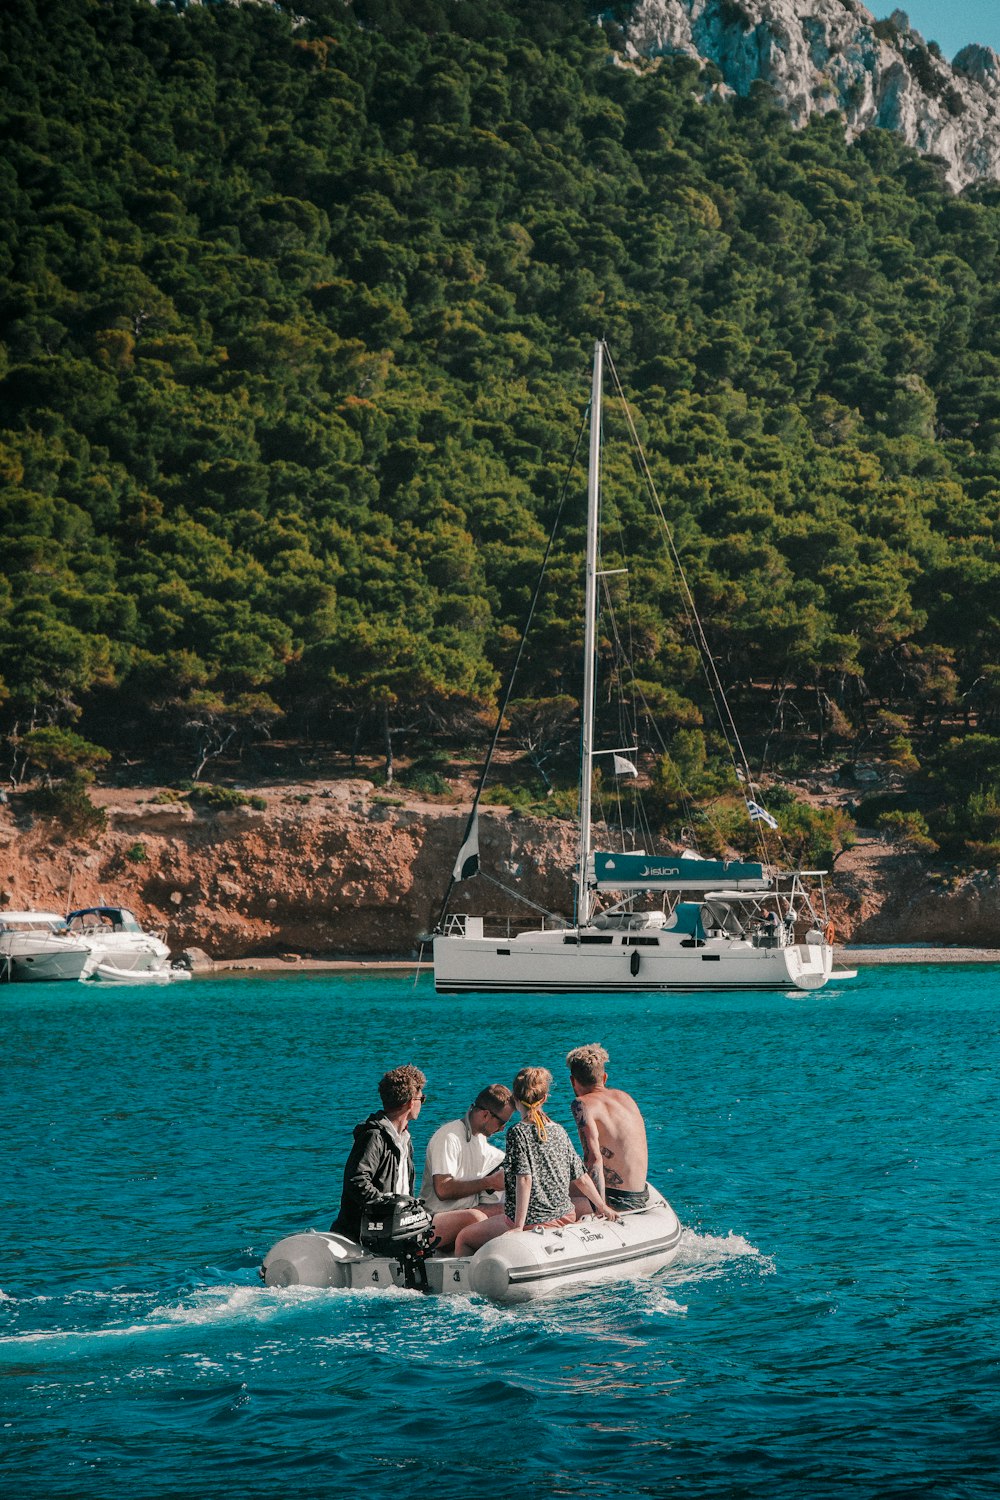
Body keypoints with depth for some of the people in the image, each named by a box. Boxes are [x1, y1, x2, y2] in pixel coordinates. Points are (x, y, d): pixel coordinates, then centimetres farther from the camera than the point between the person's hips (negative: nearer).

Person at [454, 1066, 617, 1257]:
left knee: (463, 1238, 9)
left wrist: (519, 1226, -22)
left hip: (532, 1221, -7)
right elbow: (581, 1177, 10)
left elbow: (525, 1179, -21)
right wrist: (603, 1208, 23)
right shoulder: (559, 1131, 5)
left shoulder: (518, 1132, -13)